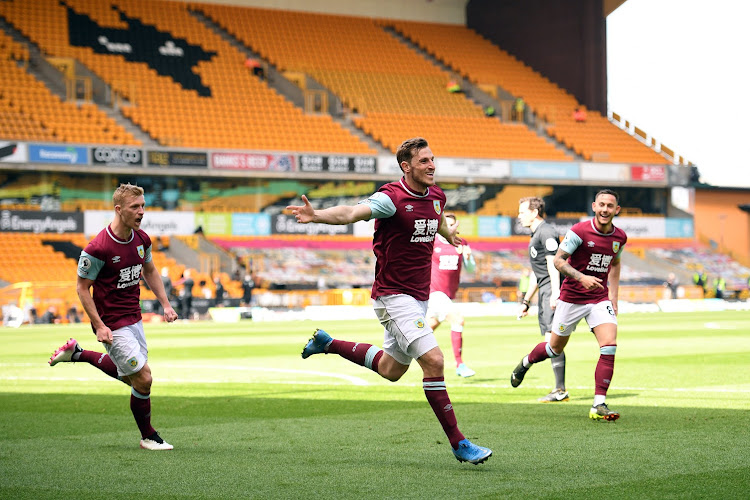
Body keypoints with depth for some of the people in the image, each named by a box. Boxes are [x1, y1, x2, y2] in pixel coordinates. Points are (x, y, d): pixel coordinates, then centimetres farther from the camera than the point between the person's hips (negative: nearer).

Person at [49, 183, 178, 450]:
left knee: (130, 376, 20)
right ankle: (148, 436, 12)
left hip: (133, 318, 8)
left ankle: (77, 353, 35)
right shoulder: (98, 248, -23)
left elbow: (149, 271, 18)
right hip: (112, 324, -8)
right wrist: (99, 326, -18)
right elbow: (82, 287, -14)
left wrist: (165, 304, 10)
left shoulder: (142, 239, -1)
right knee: (143, 378, -8)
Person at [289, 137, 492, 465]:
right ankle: (458, 444, -12)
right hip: (393, 296, -8)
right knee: (433, 360, -18)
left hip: (419, 297, 9)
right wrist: (317, 215, -50)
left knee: (391, 370, 20)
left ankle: (328, 344, 38)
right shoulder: (392, 198, -17)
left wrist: (448, 234, 51)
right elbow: (352, 213, -32)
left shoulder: (436, 196, 6)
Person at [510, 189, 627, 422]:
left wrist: (613, 297, 13)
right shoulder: (579, 231, -16)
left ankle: (599, 406, -12)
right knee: (555, 348, 12)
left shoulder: (620, 237, 1)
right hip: (572, 297, -3)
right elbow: (558, 260, -13)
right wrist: (581, 277, -28)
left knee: (609, 347, -16)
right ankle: (524, 363, 46)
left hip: (600, 299, 3)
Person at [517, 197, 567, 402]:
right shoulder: (535, 235, 24)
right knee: (551, 341, 8)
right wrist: (526, 301, 32)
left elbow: (553, 264, -18)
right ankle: (559, 389, 9)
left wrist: (554, 293, -27)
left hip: (553, 291, -10)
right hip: (545, 292, 10)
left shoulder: (546, 233, -8)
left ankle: (560, 390, -14)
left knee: (552, 339, -13)